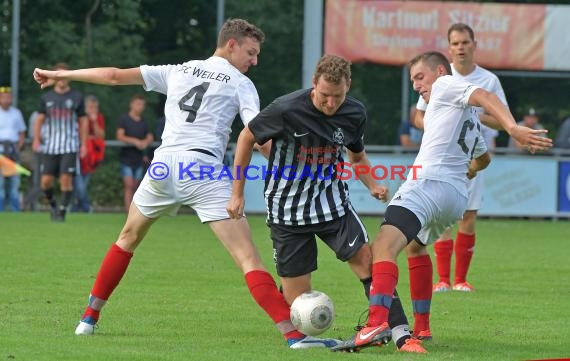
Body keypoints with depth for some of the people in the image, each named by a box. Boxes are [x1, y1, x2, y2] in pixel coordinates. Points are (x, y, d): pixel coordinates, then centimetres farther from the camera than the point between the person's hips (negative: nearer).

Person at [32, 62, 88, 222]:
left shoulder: (77, 97, 5)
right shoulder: (46, 98, 8)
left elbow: (83, 121, 9)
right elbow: (39, 119, 10)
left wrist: (83, 144, 4)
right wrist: (36, 139, -4)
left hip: (70, 146, -2)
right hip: (49, 146, 2)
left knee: (66, 179, -12)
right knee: (46, 181, -2)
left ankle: (62, 211, -3)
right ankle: (52, 204, 23)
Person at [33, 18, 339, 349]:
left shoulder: (177, 71, 18)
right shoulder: (241, 84, 6)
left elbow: (115, 76, 19)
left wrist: (60, 75, 28)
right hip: (203, 170, -4)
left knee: (128, 239, 29)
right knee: (248, 258, -10)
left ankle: (89, 317, 32)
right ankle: (293, 334, -21)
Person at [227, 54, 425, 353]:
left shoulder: (355, 113, -4)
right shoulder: (286, 110, -19)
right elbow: (247, 138, -3)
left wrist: (372, 185, -4)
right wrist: (237, 193, -2)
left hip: (333, 202, 3)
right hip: (287, 210, -3)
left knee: (368, 261, -17)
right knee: (297, 300, -4)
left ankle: (402, 336, -15)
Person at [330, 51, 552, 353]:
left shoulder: (445, 85, 9)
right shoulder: (469, 117, 33)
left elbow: (485, 97, -10)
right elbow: (483, 158, 50)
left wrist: (514, 129, -24)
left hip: (428, 182, -10)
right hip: (458, 197, 10)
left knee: (384, 245, -26)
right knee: (416, 246, 35)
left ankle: (377, 323, -49)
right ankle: (420, 327, 30)